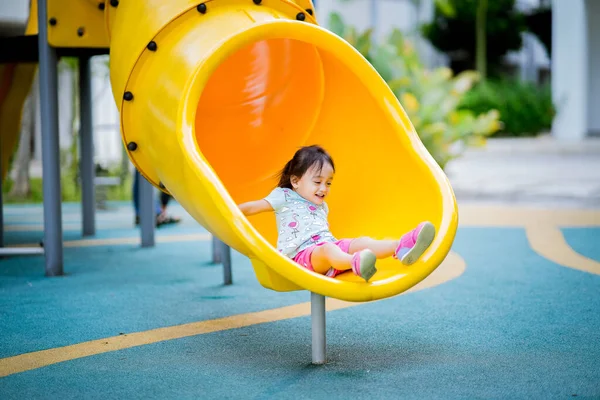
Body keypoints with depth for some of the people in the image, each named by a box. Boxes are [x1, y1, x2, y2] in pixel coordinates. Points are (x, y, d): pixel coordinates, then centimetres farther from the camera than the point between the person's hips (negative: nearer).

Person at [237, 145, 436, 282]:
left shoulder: (321, 206, 32)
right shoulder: (284, 197, 10)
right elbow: (252, 208, 8)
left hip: (331, 247, 7)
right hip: (302, 254, -7)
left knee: (361, 242, -22)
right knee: (328, 250, -41)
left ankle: (402, 247, -53)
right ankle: (356, 264, -77)